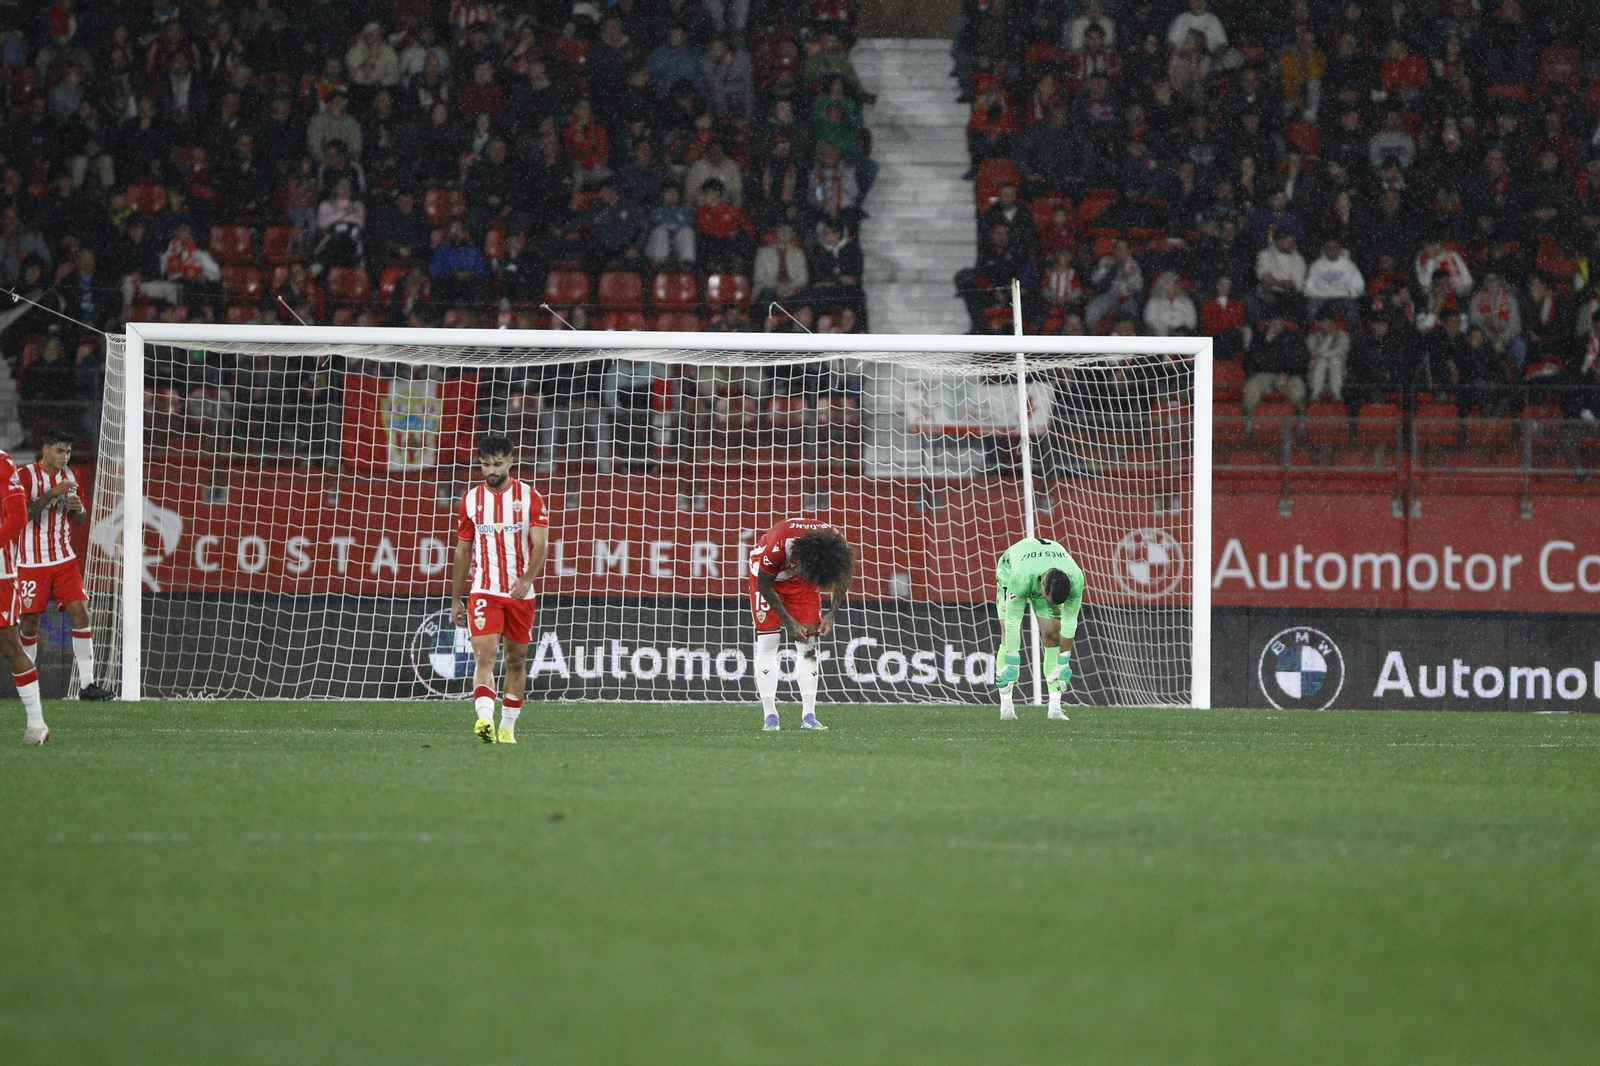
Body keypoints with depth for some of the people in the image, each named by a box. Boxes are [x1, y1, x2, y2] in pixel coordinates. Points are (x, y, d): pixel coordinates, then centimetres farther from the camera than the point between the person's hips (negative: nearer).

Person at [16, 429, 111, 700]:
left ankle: (87, 683, -8)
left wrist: (79, 509, -6)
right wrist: (52, 494, -25)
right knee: (31, 623, -1)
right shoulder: (27, 475, -9)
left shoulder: (69, 476, 9)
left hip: (64, 559, 5)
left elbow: (80, 520, 17)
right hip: (32, 562, -5)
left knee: (80, 613, -8)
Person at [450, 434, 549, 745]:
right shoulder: (471, 500, 5)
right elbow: (462, 552, 12)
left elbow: (540, 544, -10)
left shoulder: (529, 497, -1)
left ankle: (507, 728, 23)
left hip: (521, 594, 0)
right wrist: (455, 600, 12)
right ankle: (485, 720, -35)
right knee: (484, 655, -19)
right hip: (483, 592, 0)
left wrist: (526, 579, -28)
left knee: (516, 661, 9)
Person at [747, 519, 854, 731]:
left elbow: (842, 580, -6)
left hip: (800, 579, 3)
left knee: (809, 643, -5)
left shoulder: (839, 545, -30)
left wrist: (832, 614, -16)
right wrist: (788, 622, -20)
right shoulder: (778, 546, -41)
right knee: (768, 641, -11)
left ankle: (808, 716, -4)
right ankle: (769, 716, -11)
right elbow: (764, 584, -22)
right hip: (769, 574, -3)